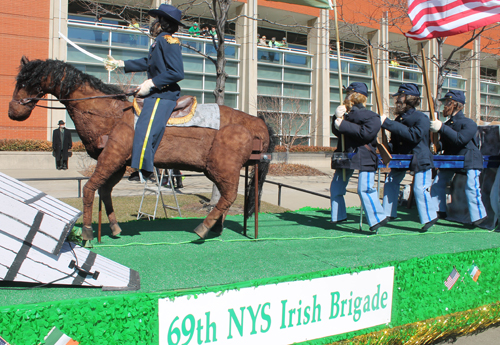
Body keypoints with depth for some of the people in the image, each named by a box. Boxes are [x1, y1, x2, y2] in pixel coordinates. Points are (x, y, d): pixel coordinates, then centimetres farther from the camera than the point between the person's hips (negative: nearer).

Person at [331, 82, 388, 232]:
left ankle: (378, 217, -4)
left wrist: (344, 125, -18)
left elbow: (366, 133, -18)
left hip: (364, 159, -5)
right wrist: (337, 117, -10)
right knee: (336, 186, 9)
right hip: (346, 156, 5)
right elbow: (336, 132, 6)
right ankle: (338, 216, 22)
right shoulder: (348, 114, 8)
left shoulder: (371, 116, -3)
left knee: (364, 188, -14)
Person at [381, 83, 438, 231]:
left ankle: (429, 217, 7)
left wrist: (388, 124, -31)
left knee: (420, 189, -10)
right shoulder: (399, 119, 8)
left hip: (420, 159, -7)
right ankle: (389, 213, 19)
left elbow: (414, 136, -30)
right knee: (390, 182, 6)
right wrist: (387, 147, -7)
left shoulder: (421, 118, -14)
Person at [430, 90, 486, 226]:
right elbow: (444, 144, 14)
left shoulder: (469, 123, -13)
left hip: (470, 160, -7)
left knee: (471, 188, -17)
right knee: (438, 183, 3)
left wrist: (441, 128, -31)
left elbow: (460, 139, -29)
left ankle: (479, 215, -5)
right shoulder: (448, 124, 7)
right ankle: (439, 211, 14)